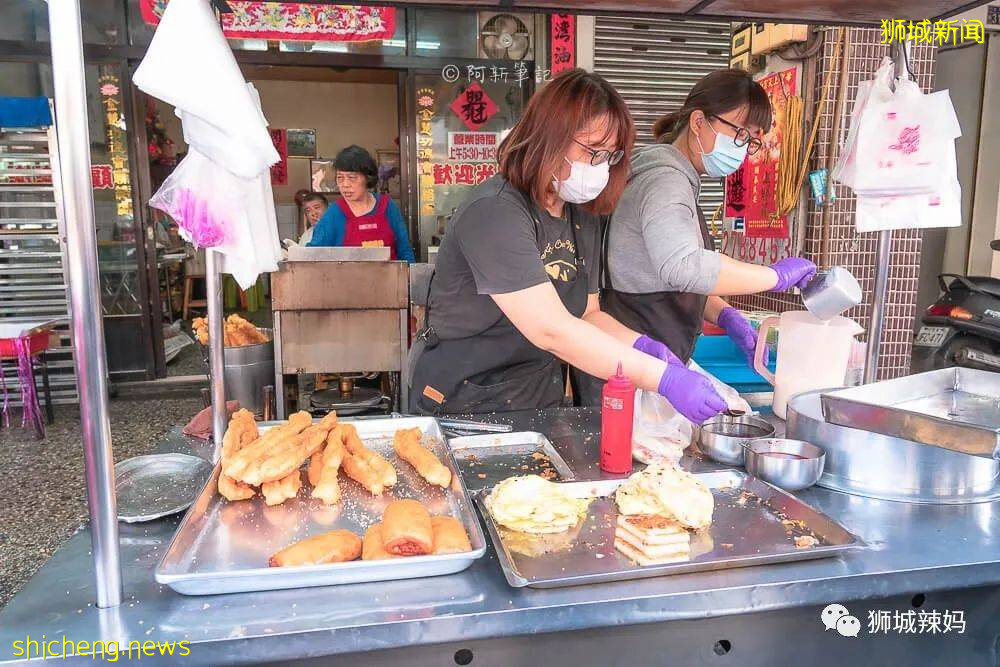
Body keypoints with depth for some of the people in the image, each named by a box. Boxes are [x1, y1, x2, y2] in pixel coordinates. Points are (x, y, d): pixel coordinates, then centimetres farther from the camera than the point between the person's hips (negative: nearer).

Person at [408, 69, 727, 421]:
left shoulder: (583, 220, 6)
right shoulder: (494, 212, -21)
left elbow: (587, 314, 8)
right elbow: (550, 330, -27)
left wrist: (642, 346, -11)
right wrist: (663, 378, -28)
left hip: (539, 401, 6)